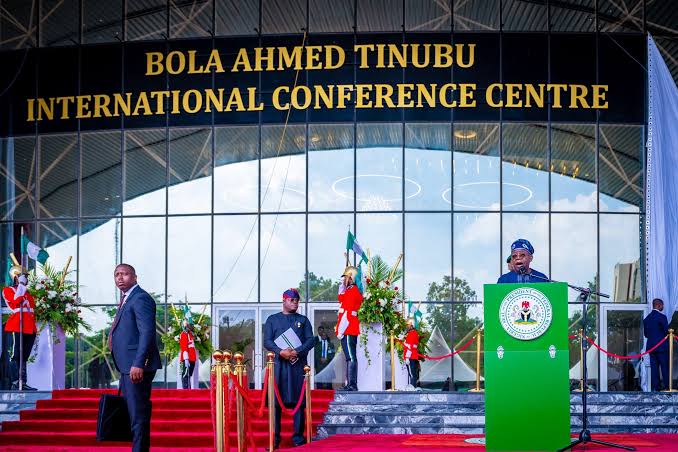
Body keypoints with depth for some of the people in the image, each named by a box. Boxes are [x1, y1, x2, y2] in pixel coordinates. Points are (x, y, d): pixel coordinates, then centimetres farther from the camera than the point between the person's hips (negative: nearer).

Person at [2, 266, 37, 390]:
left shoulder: (26, 293, 27)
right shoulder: (8, 290, 5)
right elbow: (16, 300, -16)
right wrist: (21, 286, -6)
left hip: (30, 327, 7)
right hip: (18, 327, -7)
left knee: (24, 356, 6)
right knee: (17, 355, -9)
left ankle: (23, 383, 5)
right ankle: (15, 383, -10)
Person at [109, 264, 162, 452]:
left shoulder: (140, 298, -11)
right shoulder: (126, 300, 20)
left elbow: (147, 332, -20)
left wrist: (138, 364, -26)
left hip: (137, 367, -11)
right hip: (127, 367, 11)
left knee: (139, 414, -9)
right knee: (134, 413, 16)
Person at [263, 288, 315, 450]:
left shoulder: (303, 320, 14)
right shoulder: (272, 320, 12)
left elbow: (311, 340, 4)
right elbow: (267, 341, 3)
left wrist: (297, 352, -12)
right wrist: (281, 352, -14)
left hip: (298, 364, 1)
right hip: (278, 364, -1)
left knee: (298, 400, -2)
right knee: (276, 400, -3)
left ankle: (298, 436, 3)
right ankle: (275, 438, 2)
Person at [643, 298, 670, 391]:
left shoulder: (646, 318, 8)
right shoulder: (662, 317, -13)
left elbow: (645, 333, 11)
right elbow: (667, 331, -12)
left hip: (651, 347, 6)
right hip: (662, 346, -6)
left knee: (654, 367, 6)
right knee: (665, 367, 0)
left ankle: (656, 387, 5)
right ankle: (667, 386, -1)